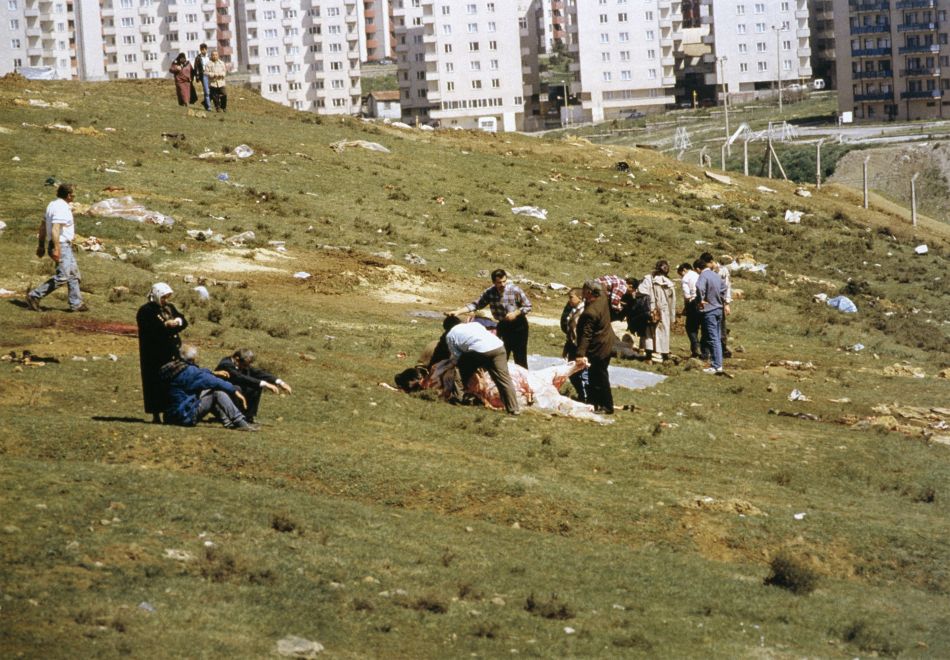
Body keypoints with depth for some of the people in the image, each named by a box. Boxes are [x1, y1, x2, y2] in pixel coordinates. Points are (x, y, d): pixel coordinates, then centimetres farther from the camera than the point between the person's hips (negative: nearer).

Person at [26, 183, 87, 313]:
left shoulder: (53, 204, 12)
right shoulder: (61, 209, -19)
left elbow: (43, 226, 16)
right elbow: (55, 230, -27)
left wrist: (41, 245, 20)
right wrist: (56, 249, -31)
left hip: (65, 246, 11)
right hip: (62, 246, -11)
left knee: (74, 275, 14)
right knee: (62, 277, -13)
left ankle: (76, 303, 16)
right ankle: (34, 296, -12)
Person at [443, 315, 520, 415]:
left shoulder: (450, 335, 22)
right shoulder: (475, 324, 36)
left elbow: (457, 358, 18)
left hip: (479, 351, -4)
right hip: (498, 347, 4)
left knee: (460, 369, 22)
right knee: (504, 380, 6)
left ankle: (458, 397, 25)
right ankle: (514, 409, 1)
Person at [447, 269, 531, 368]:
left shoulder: (515, 290, -19)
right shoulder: (490, 292, -9)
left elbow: (528, 307, -10)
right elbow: (476, 304, -8)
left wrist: (516, 313, -26)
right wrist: (458, 312, -18)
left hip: (518, 325, -4)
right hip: (503, 325, 4)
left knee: (520, 358, -2)